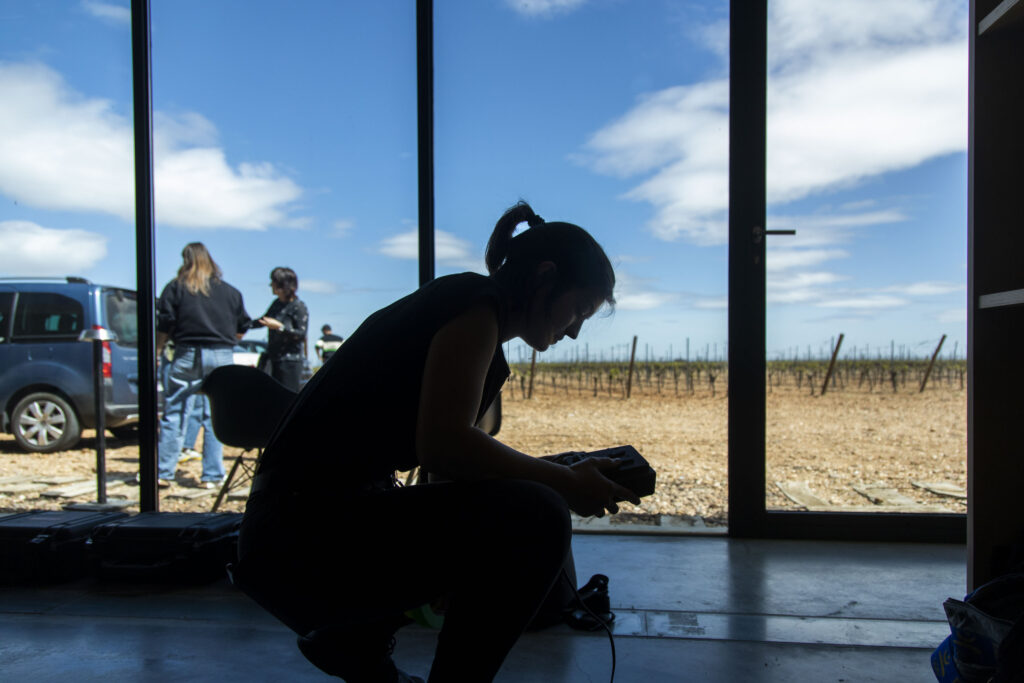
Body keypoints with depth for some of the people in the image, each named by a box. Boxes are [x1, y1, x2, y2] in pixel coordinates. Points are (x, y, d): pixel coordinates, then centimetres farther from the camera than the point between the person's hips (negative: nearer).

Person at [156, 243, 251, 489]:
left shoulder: (175, 288, 3)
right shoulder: (230, 292, 11)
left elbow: (164, 325, -3)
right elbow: (243, 327, 12)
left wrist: (158, 351, 8)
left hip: (188, 355, -2)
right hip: (222, 358, 2)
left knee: (174, 414, 5)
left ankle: (163, 473, 7)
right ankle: (212, 476, 9)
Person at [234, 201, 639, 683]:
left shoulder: (455, 304, 17)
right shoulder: (476, 300, -10)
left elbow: (454, 452, 19)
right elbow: (443, 445, -22)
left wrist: (561, 473, 16)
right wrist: (565, 484, -11)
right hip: (307, 541, -10)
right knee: (533, 518, -19)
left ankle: (351, 640, 25)